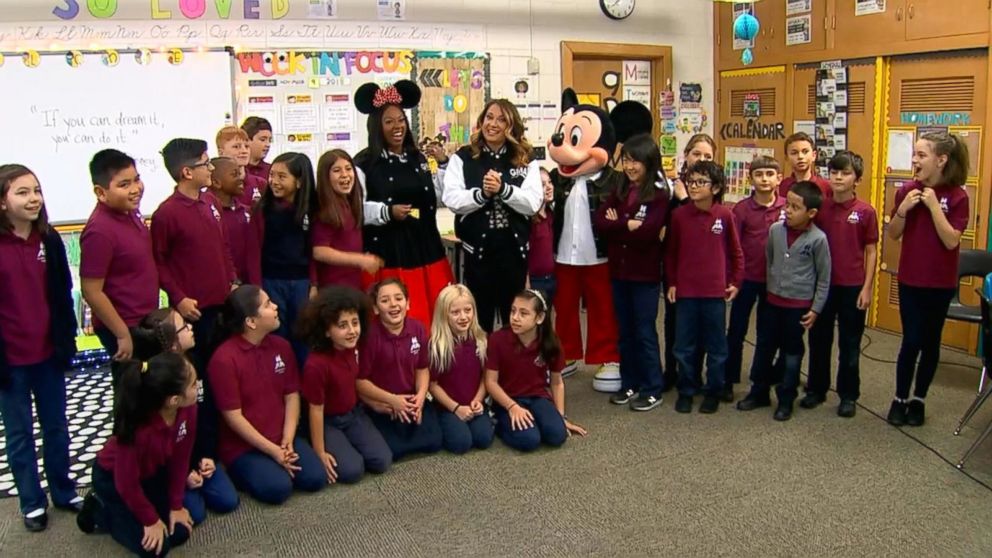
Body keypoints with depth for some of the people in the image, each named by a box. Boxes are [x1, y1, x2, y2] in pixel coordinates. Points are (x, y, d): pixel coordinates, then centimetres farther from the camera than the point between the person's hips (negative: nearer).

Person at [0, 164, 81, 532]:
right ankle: (32, 502, 26)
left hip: (48, 353, 3)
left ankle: (64, 491, 32)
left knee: (56, 427, 16)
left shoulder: (49, 240, 0)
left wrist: (66, 342, 3)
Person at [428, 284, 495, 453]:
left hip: (474, 405, 3)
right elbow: (432, 384, -8)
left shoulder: (480, 340, -1)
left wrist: (478, 400, -8)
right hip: (447, 407, -2)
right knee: (461, 442, -22)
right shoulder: (436, 345, -13)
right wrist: (456, 408, -13)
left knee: (484, 439, -20)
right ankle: (443, 426, 7)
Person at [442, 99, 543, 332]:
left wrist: (502, 189, -22)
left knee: (514, 318, 13)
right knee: (479, 317, 9)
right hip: (478, 248, -1)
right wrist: (482, 193, -23)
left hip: (514, 248, 1)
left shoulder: (526, 161, 5)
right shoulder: (463, 158, 3)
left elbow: (533, 203, -8)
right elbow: (452, 199, -8)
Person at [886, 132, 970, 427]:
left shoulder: (957, 196, -10)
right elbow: (893, 235, 1)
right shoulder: (907, 190, -2)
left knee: (930, 342, 10)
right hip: (910, 280, 1)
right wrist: (903, 209, -16)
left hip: (940, 283, -1)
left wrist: (933, 205, -21)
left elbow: (951, 241, -17)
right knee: (911, 341, 1)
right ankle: (900, 398, 15)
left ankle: (918, 399, 24)